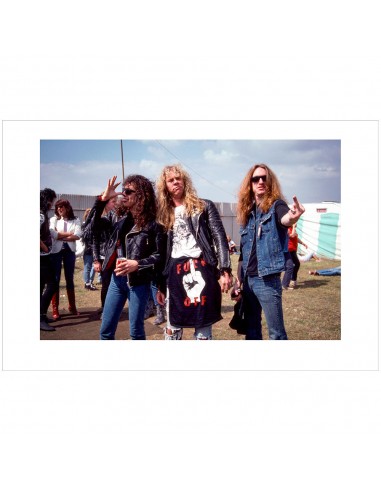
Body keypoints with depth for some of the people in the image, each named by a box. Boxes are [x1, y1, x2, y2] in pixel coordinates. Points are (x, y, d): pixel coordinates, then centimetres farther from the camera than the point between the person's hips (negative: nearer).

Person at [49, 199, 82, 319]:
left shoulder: (75, 220, 5)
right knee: (55, 280, 1)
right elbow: (53, 234, -12)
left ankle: (72, 306, 19)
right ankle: (55, 309, 6)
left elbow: (78, 235, -9)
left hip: (69, 251, 1)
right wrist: (69, 234, -9)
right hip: (56, 251, -1)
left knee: (70, 279, 10)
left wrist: (61, 236, -11)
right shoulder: (53, 220, 4)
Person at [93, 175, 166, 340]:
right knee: (105, 330, 11)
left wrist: (137, 264, -25)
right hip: (117, 279, 6)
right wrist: (102, 199, 3)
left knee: (136, 332, 7)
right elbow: (94, 225, 12)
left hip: (138, 282, -5)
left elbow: (160, 256, -11)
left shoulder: (153, 223, -9)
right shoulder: (122, 220, 8)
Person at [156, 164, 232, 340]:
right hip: (175, 273, 3)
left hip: (201, 270, -3)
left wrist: (225, 270, -12)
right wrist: (161, 285, 14)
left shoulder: (204, 206, 8)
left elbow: (220, 238, 0)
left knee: (203, 330, 2)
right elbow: (162, 251, 17)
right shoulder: (164, 214, 17)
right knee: (172, 329, 9)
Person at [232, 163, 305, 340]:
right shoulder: (247, 212, 11)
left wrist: (292, 217, -56)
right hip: (248, 280, 7)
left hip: (267, 279, -6)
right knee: (251, 329, 17)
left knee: (276, 333, -1)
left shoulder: (275, 206, -6)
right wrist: (238, 279, 13)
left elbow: (284, 219, -33)